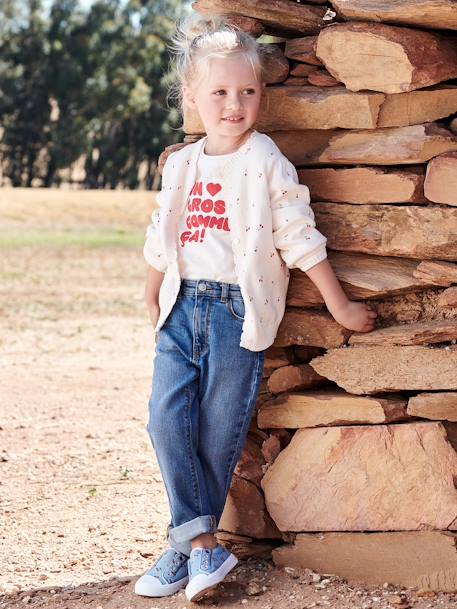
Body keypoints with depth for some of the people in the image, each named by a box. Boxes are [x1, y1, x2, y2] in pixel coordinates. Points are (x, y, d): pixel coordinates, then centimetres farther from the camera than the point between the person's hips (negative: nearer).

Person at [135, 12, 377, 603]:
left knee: (218, 437, -1)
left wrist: (342, 308, 2)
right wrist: (153, 303, 26)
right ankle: (203, 544, -8)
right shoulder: (181, 165, 11)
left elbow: (300, 238, -1)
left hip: (239, 311, -4)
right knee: (167, 419, -11)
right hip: (183, 308, 4)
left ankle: (185, 545, 10)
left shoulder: (267, 164, -3)